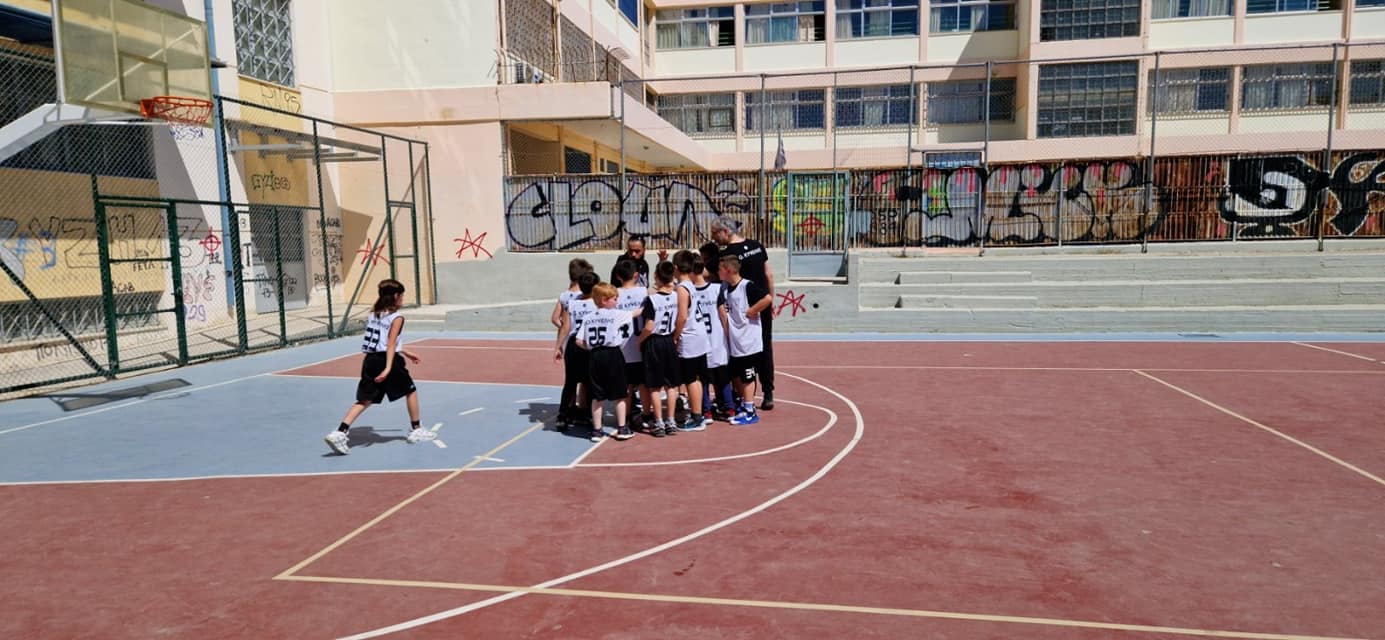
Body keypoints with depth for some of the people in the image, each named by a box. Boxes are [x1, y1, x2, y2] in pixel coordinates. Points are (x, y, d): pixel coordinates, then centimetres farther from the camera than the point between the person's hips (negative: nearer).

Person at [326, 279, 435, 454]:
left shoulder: (373, 314, 17)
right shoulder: (396, 318, -7)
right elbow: (390, 344, -17)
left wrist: (404, 353, 33)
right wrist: (388, 368, -24)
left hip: (371, 360, 7)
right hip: (386, 360, -7)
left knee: (365, 400, 6)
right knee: (411, 391, 14)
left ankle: (339, 433, -9)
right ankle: (416, 430, 22)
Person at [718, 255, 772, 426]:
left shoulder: (747, 286, -18)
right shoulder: (726, 286, 6)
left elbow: (767, 298, -28)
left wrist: (750, 312, -20)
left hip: (748, 343, -8)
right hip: (734, 343, 8)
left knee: (745, 379, 2)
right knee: (735, 377, 18)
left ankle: (750, 413, 14)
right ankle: (744, 407, 32)